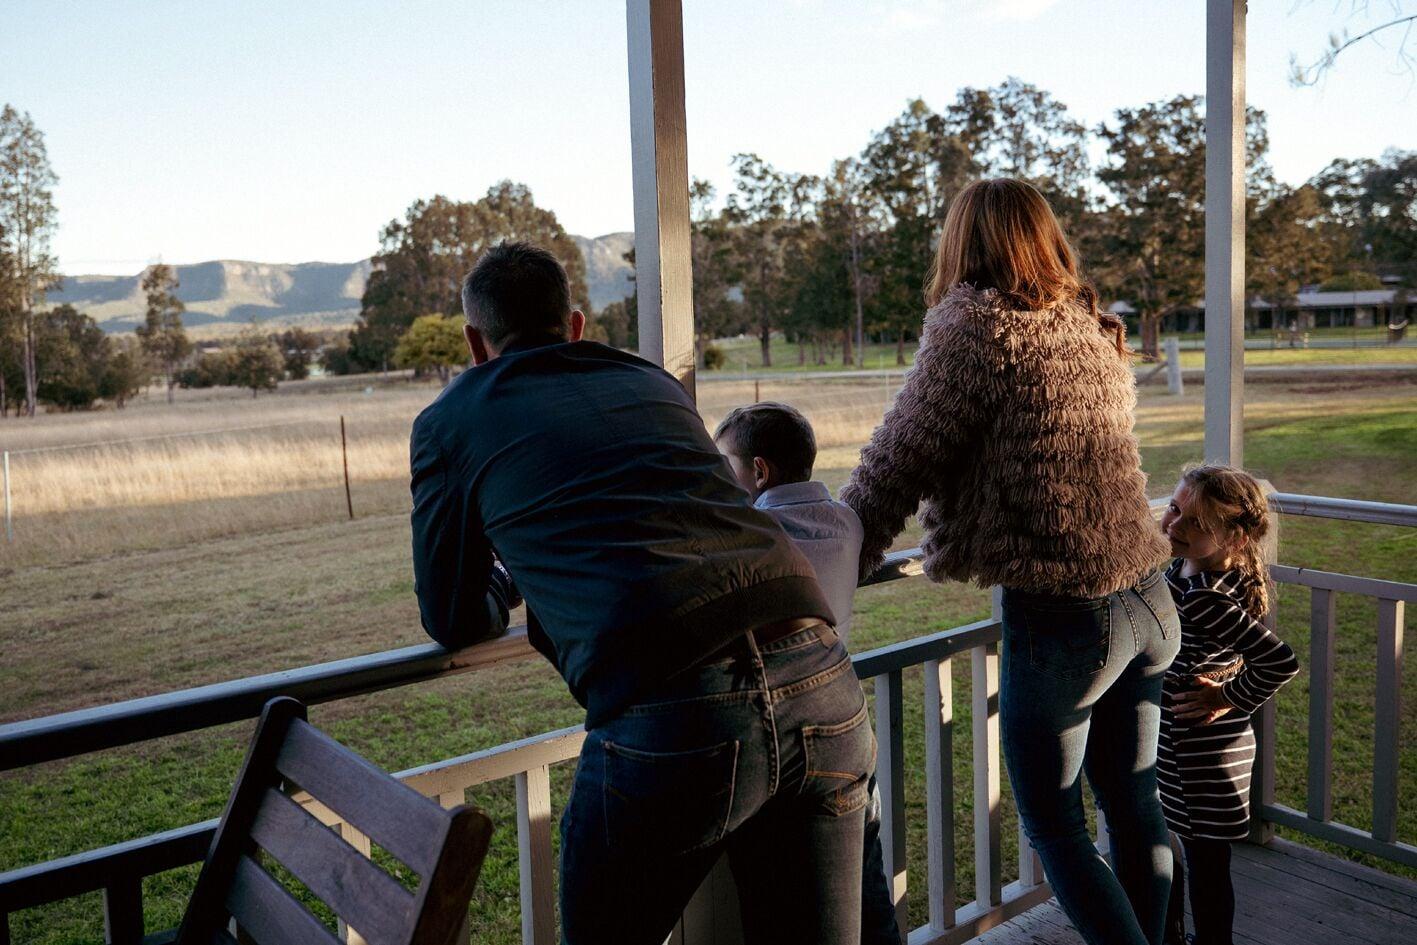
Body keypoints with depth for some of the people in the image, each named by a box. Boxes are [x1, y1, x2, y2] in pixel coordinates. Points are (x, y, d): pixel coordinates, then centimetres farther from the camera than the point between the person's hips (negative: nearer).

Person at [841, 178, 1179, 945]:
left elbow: (899, 461, -11)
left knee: (1052, 827, 9)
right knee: (1133, 801, 21)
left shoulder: (973, 326, -11)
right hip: (1146, 601, 8)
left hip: (1059, 614, -8)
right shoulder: (1091, 328, 11)